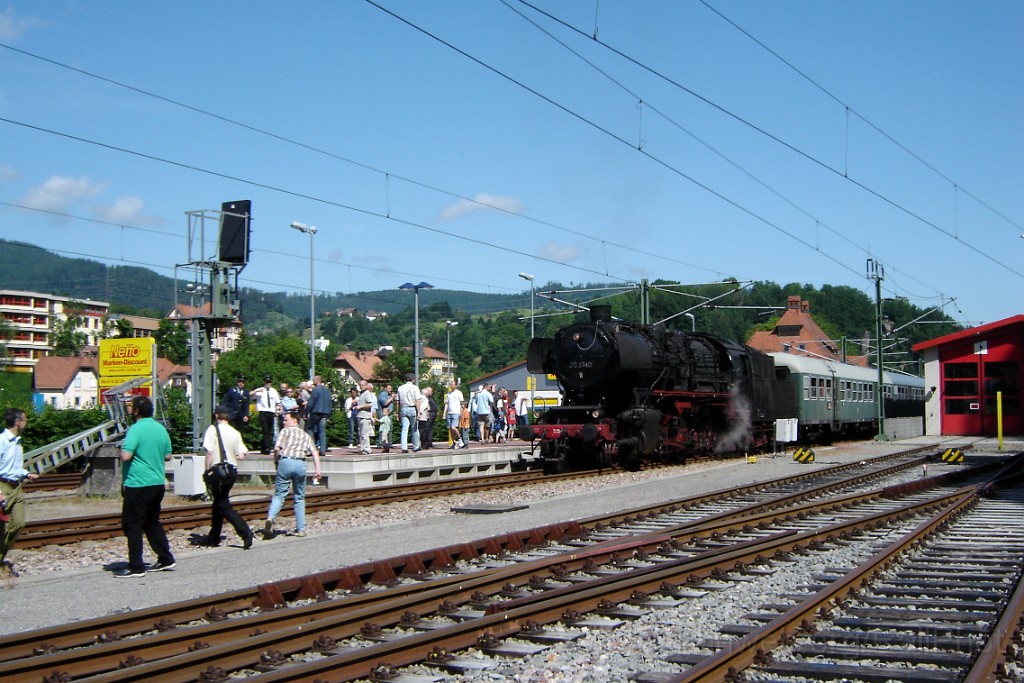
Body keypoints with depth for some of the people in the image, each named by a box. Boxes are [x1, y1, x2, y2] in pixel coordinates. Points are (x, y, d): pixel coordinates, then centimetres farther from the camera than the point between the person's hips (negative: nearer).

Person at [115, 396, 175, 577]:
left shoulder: (136, 429, -15)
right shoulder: (161, 429, 8)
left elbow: (125, 455, -23)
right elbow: (168, 455, 16)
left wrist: (122, 449, -3)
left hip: (137, 485, -8)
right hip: (157, 483, 8)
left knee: (132, 525, 0)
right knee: (152, 523, 19)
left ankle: (136, 567, 1)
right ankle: (166, 559, 20)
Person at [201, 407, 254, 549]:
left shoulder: (213, 429, -6)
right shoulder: (235, 432, 7)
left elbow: (209, 452, -14)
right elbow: (241, 456, 1)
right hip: (232, 472, 6)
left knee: (223, 505, -3)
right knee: (218, 503, 18)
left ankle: (245, 532, -18)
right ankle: (213, 538, 23)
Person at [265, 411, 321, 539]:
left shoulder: (285, 431, 13)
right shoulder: (306, 435, 24)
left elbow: (277, 448, -2)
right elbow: (314, 451, 8)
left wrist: (276, 462, 12)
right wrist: (317, 469, 1)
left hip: (285, 461, -2)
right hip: (300, 464, 2)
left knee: (279, 495, 3)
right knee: (299, 498, 14)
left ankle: (270, 518, -23)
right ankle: (301, 529, 11)